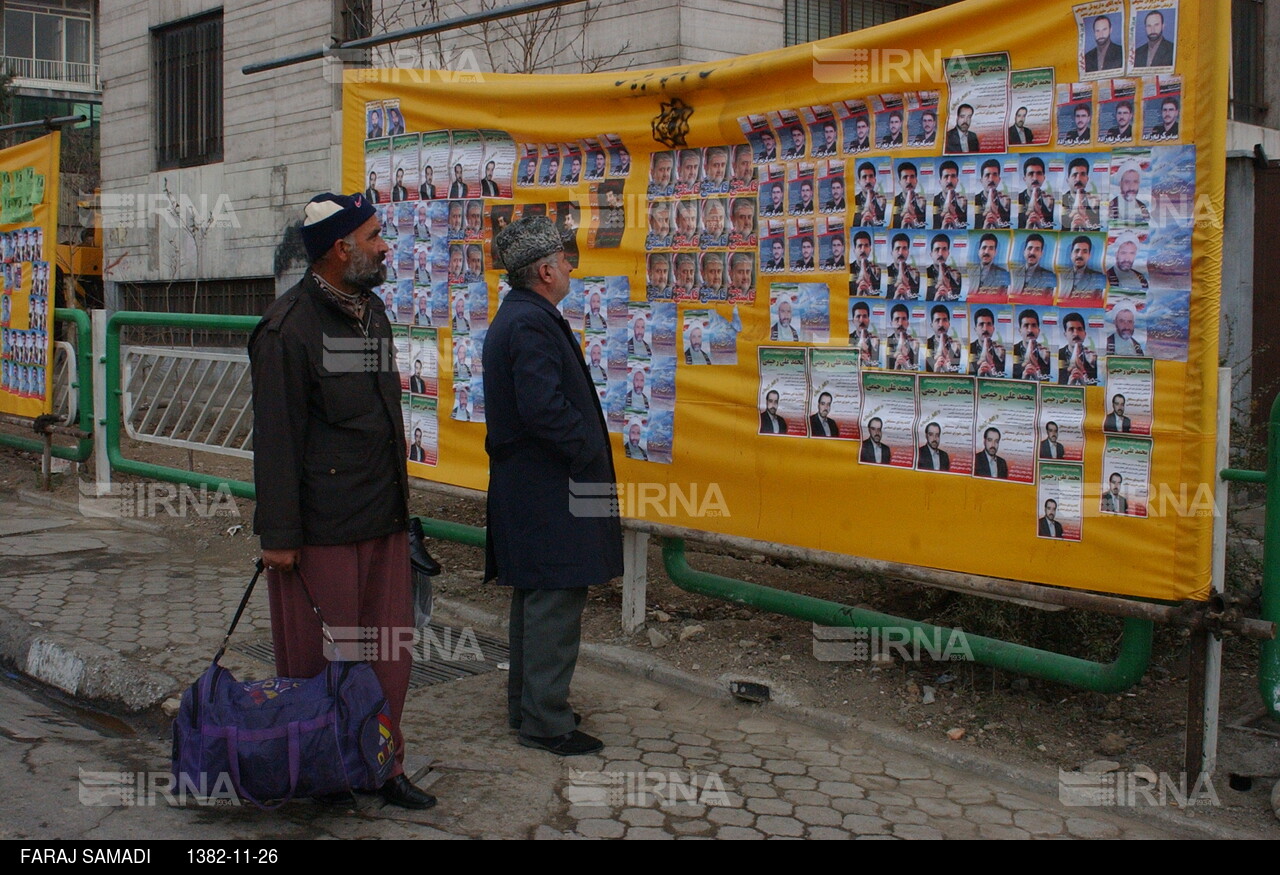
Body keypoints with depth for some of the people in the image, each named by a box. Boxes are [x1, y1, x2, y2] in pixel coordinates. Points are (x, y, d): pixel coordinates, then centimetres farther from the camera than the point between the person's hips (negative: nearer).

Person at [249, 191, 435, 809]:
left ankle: (383, 765, 24)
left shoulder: (370, 311, 12)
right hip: (322, 526, -7)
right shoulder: (288, 329, -13)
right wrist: (279, 535, -15)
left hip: (384, 517, 8)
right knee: (319, 657, 6)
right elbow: (276, 440, -14)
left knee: (388, 649, 11)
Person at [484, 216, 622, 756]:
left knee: (534, 598, 18)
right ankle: (545, 722, 3)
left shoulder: (514, 318, 15)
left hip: (523, 484, 11)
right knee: (556, 600, -4)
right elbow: (544, 408, -27)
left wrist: (588, 446, 15)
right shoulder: (533, 323, -19)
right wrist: (590, 450, -15)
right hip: (548, 489, -11)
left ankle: (526, 706, 29)